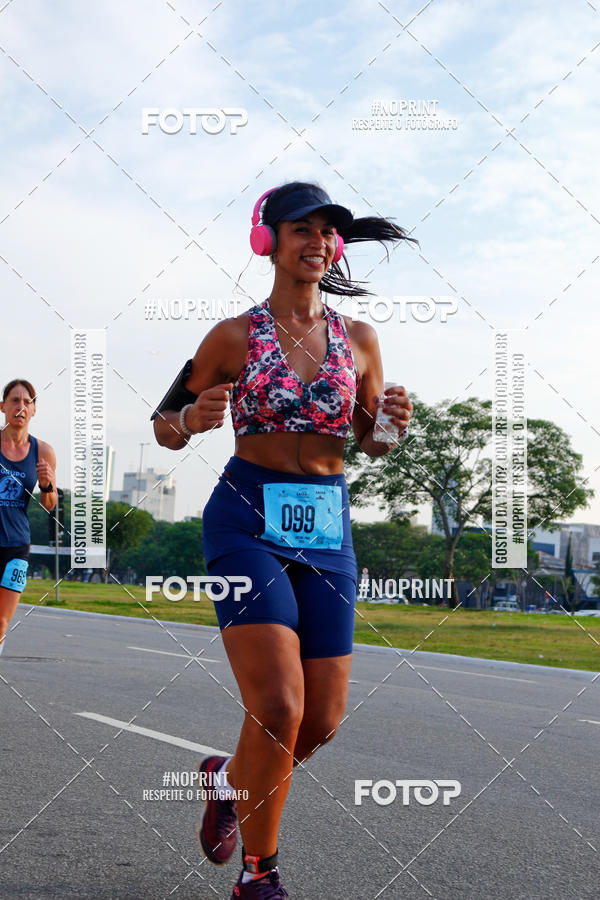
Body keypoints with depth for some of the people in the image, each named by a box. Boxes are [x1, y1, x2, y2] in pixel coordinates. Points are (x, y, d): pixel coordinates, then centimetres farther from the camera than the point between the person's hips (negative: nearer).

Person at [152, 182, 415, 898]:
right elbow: (165, 427, 7)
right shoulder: (234, 335, -1)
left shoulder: (358, 339, 8)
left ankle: (228, 779, 37)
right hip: (248, 522, -4)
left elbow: (371, 443, 17)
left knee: (322, 719, 5)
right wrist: (193, 418, -16)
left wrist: (394, 424, -5)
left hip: (328, 530, 4)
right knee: (278, 708, -18)